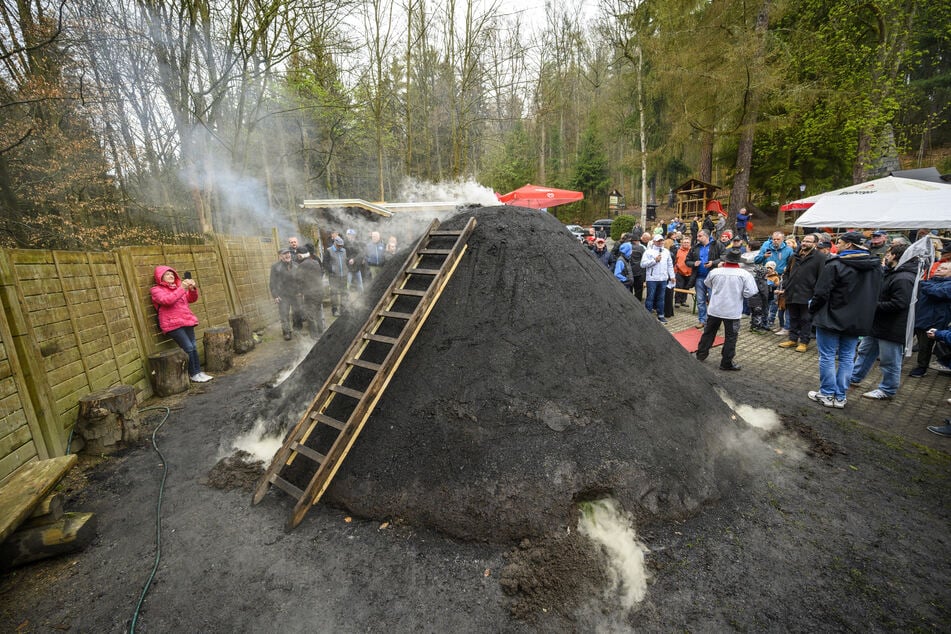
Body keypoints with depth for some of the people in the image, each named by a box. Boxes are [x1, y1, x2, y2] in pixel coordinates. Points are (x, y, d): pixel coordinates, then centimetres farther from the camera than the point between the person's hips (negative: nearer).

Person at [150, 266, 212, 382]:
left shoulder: (178, 286, 18)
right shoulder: (156, 290, 0)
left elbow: (192, 299, 16)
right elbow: (167, 300, -20)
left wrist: (193, 289, -4)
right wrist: (182, 288, -24)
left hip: (186, 321, 6)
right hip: (173, 324, -6)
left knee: (194, 346, 1)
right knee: (189, 348, -12)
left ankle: (198, 372, 6)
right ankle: (193, 374, -3)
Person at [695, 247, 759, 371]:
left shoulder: (715, 272, -8)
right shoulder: (744, 274, -13)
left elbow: (707, 284, 12)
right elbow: (750, 292, -16)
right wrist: (740, 293, 5)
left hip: (714, 309, 2)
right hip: (733, 312, -2)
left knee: (708, 332, 19)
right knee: (731, 337, 8)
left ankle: (701, 354, 31)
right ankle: (726, 363, 14)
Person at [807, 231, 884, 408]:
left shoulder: (835, 264, -17)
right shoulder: (876, 266, 7)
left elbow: (821, 293, -18)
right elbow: (877, 294, 14)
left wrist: (812, 308, -2)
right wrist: (862, 312, 21)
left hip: (831, 318, -6)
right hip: (858, 320, 7)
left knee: (827, 357, 4)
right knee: (847, 358, 12)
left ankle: (827, 394, 11)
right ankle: (840, 397, 18)